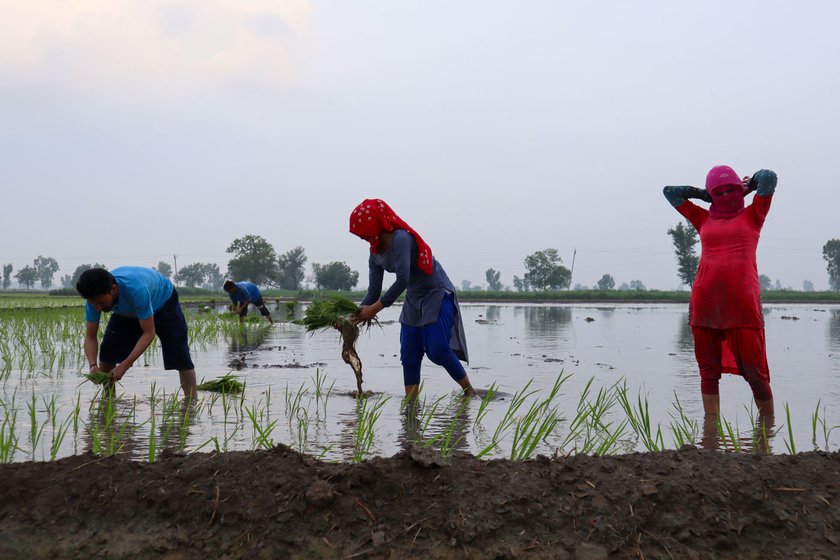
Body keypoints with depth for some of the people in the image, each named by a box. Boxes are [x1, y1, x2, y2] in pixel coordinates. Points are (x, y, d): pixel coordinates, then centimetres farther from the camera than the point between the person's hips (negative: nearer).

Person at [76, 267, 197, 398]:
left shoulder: (137, 289, -47)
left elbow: (149, 333, -39)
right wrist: (93, 365, -41)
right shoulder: (95, 297, -30)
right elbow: (90, 337, -22)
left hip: (163, 301, -5)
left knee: (178, 355, -17)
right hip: (128, 311, 5)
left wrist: (124, 365, -44)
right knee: (107, 352, -8)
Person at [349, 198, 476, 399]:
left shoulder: (400, 239, -23)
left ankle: (469, 391, 0)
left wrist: (375, 309, -30)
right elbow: (374, 292, 2)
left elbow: (402, 280, -31)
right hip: (413, 300, 9)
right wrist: (355, 315, -13)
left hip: (438, 295, -9)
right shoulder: (375, 254, 3)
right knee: (409, 356, 2)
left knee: (437, 350, -16)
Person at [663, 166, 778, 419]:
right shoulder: (704, 219, 18)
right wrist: (706, 195, 25)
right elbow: (670, 192, 25)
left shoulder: (752, 215, 12)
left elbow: (768, 177, 2)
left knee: (755, 374, -3)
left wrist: (750, 184, 20)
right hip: (705, 303, 3)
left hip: (743, 304, -3)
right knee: (709, 372, 4)